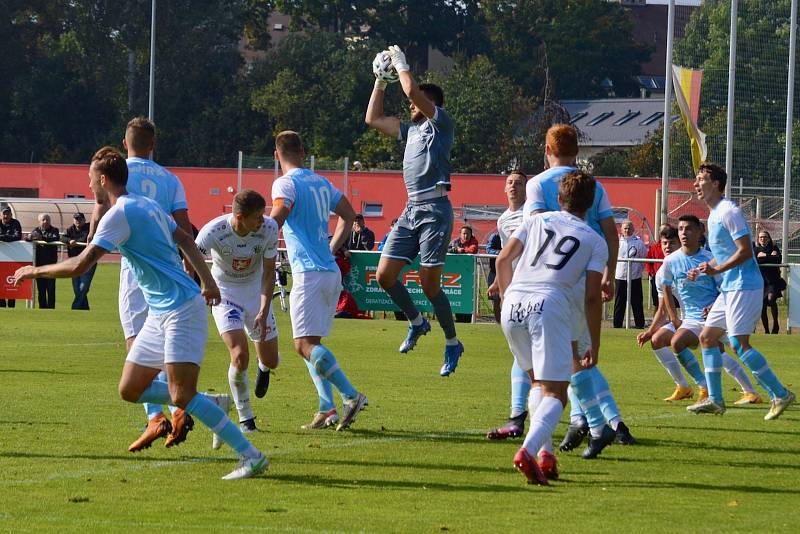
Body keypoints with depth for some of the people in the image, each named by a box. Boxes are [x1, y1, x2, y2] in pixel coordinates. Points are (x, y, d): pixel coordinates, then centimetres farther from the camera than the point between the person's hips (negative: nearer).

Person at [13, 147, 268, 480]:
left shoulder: (120, 214, -14)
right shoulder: (147, 206, 15)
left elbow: (80, 266, -18)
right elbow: (185, 240, 23)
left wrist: (35, 271, -5)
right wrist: (208, 281, 27)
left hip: (180, 311, -10)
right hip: (161, 313, 10)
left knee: (182, 396, -17)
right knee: (129, 390, 9)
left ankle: (251, 456, -16)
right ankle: (211, 404, 16)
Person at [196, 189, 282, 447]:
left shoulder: (269, 228, -22)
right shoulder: (213, 231, -30)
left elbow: (269, 272, -12)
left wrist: (264, 312, -19)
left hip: (256, 290, 3)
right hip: (225, 292, -3)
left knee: (270, 360, 6)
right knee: (240, 356, -19)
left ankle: (263, 367, 48)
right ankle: (245, 417, 3)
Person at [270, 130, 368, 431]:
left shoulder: (286, 183, -7)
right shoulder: (321, 183, 17)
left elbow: (274, 222, -22)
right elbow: (348, 216, 27)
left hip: (309, 273, -8)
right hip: (331, 272, 8)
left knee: (305, 344, -11)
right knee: (310, 343, 13)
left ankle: (351, 396, -24)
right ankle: (327, 410, 2)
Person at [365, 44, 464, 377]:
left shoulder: (441, 123, -1)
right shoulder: (411, 130, 21)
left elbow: (412, 90, -13)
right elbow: (374, 119, 29)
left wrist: (401, 65, 2)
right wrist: (380, 81, 25)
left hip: (434, 209, -8)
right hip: (411, 210, 8)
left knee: (429, 283, -7)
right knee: (385, 275, 1)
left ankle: (452, 343, 7)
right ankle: (416, 322, 22)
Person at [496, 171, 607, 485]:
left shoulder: (536, 221, 21)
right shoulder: (595, 242, 14)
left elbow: (503, 260, 16)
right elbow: (592, 297, 7)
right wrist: (594, 345, 12)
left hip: (513, 303, 4)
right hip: (550, 305, -4)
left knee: (539, 382, 23)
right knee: (555, 393, -3)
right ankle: (528, 451, -29)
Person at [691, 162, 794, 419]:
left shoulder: (729, 212, -14)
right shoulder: (713, 215, 18)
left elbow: (745, 251, -20)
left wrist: (717, 269, -22)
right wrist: (701, 270, 15)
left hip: (744, 287, -11)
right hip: (730, 288, 11)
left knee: (739, 343, -15)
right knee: (707, 337, 10)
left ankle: (780, 394, -10)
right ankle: (715, 400, 12)